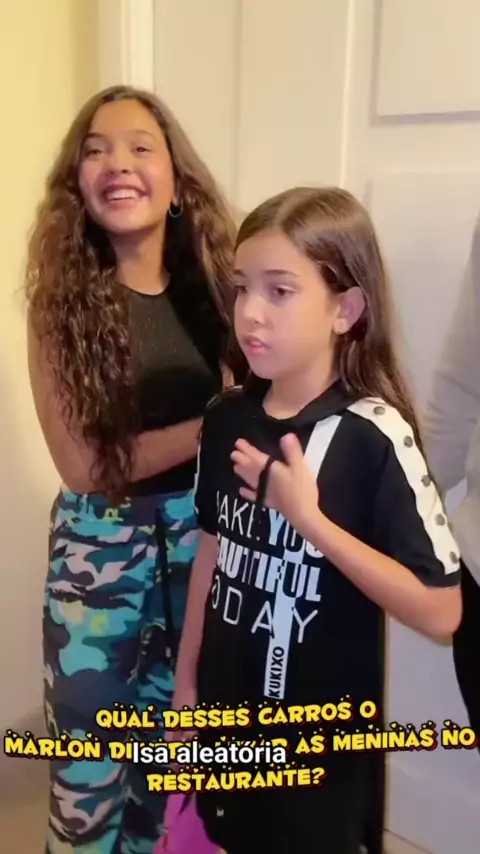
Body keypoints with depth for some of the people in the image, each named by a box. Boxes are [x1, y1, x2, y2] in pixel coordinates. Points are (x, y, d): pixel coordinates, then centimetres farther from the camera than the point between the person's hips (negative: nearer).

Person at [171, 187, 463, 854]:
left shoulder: (374, 435, -21)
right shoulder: (226, 417, -5)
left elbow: (440, 612, -21)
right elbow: (213, 551, 5)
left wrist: (308, 518, -28)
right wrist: (187, 680, 11)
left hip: (321, 734, -5)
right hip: (228, 713, 5)